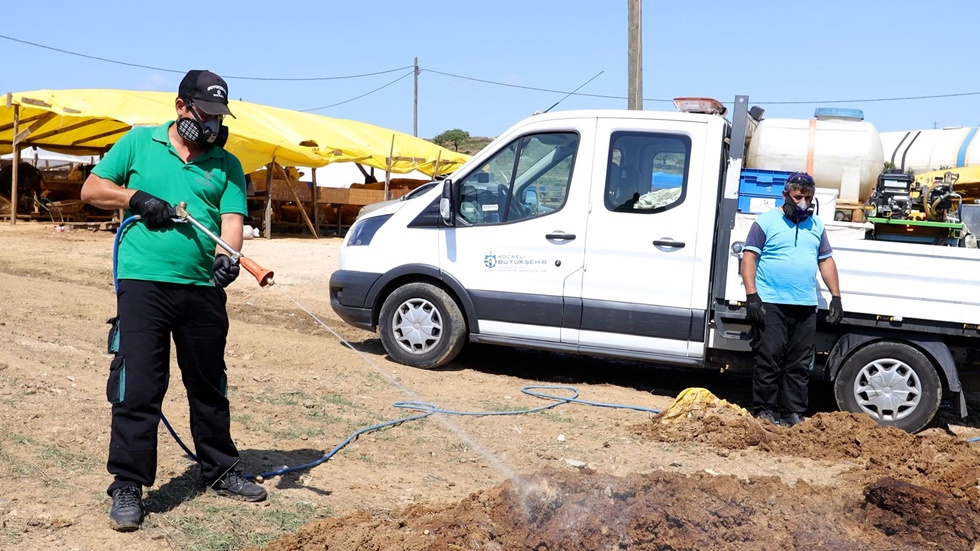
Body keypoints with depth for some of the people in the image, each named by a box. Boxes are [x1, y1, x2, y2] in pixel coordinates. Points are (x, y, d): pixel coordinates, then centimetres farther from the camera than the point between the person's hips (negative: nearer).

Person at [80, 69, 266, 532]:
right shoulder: (139, 142, 8)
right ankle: (127, 486, 5)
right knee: (137, 387, -5)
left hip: (204, 289, 3)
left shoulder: (227, 165, 9)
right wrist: (136, 197, -8)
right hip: (143, 284, -2)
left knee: (209, 386, 14)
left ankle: (219, 471, 28)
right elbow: (92, 188, 10)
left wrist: (227, 256, -23)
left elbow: (231, 219, -2)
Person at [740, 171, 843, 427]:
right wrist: (751, 295, -13)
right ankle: (764, 410, 4)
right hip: (771, 303, -5)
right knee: (769, 360, -4)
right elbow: (749, 257, -4)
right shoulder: (766, 222, 1)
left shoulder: (816, 225, 16)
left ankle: (793, 412, 12)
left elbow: (826, 261, 20)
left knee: (799, 365, 6)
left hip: (806, 306, 5)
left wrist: (836, 297, 12)